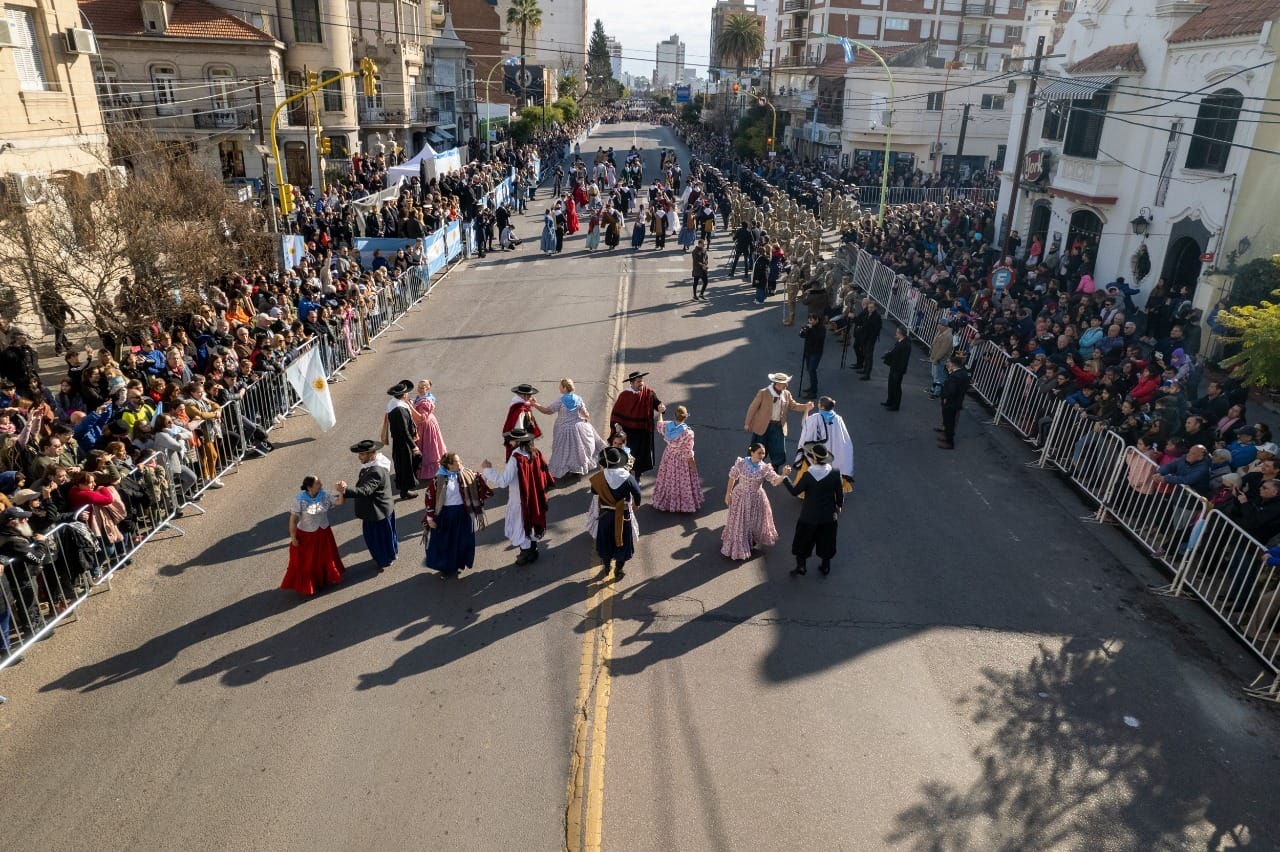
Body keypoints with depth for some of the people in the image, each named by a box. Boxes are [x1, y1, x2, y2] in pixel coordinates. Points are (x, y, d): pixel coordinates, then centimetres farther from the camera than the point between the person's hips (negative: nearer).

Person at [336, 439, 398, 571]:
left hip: (378, 511, -9)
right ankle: (390, 554, 49)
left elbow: (365, 491, -45)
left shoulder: (376, 471, -36)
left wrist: (345, 491, -57)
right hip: (378, 508, 9)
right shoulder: (372, 464, -3)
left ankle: (385, 561, 36)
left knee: (380, 536, 13)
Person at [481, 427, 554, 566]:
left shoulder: (516, 458, -27)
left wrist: (487, 470, -21)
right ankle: (532, 551, 37)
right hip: (534, 497, 7)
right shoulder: (534, 453, -6)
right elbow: (543, 474, 4)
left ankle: (526, 554, 25)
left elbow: (503, 481, -30)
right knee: (531, 521, 23)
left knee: (520, 525, 12)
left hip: (520, 500, -7)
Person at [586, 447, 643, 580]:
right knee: (621, 541, 17)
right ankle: (618, 571, 28)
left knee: (605, 541, 21)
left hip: (605, 515, 1)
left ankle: (606, 567, 38)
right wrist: (635, 505, 12)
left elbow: (595, 496, -6)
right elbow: (637, 494, -5)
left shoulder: (598, 478, -17)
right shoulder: (627, 477, -18)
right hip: (623, 516, -1)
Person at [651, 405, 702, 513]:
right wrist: (693, 466, -7)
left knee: (668, 480, 24)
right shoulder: (688, 432, -30)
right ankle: (685, 503, 31)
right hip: (682, 461, -4)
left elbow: (659, 425, 9)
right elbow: (689, 453, -22)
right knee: (683, 482, 16)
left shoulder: (666, 425, -18)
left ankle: (665, 501, 42)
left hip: (668, 457, 5)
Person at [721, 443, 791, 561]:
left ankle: (753, 543, 43)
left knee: (756, 522, 16)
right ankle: (737, 546, 33)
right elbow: (732, 478, -4)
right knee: (739, 522, 12)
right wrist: (728, 494, 0)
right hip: (740, 497, -1)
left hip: (756, 499, 1)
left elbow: (775, 481, -19)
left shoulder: (765, 468, -13)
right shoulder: (740, 463, -15)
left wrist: (783, 474, -38)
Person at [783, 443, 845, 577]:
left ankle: (801, 566, 27)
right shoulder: (835, 473, -17)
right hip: (829, 516, 3)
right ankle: (825, 567, 36)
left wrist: (785, 478, 0)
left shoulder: (808, 476, -25)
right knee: (826, 541, 22)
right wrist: (839, 505, 15)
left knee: (804, 540, 18)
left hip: (809, 516, -3)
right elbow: (840, 493, -5)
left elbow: (795, 492, -13)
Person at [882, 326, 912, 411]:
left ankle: (895, 406, 16)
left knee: (896, 387, 3)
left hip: (898, 370, -9)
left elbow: (904, 359, -24)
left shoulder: (906, 345, -25)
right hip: (893, 367, 9)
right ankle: (890, 402, 38)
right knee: (891, 385, 22)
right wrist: (888, 354, -2)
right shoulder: (898, 342, 1)